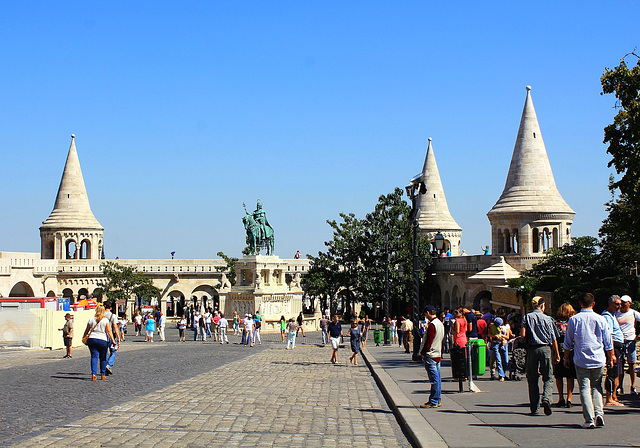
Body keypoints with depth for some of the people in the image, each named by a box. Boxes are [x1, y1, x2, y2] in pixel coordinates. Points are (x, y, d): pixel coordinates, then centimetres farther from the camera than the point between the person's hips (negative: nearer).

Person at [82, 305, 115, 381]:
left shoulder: (91, 319, 5)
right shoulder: (105, 320, -2)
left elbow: (86, 330, 12)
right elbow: (109, 331, -9)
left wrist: (84, 337, 26)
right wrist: (112, 340, -8)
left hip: (92, 339, 2)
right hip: (103, 340, -2)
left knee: (94, 357, -1)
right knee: (103, 358, 11)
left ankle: (93, 374, -16)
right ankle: (103, 375, 17)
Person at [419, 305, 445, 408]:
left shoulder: (432, 325, -17)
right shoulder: (440, 323, 14)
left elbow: (428, 342, -19)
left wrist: (423, 353, -9)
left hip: (430, 356, -10)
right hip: (438, 355, 10)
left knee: (434, 379, -7)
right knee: (437, 379, 13)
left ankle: (433, 402, -5)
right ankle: (437, 400, 18)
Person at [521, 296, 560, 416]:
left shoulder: (527, 317, 3)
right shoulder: (548, 319, 2)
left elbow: (523, 335, -7)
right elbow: (554, 339, 2)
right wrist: (557, 355, 9)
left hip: (532, 349, 1)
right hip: (546, 349, -1)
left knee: (532, 379, 7)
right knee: (548, 378, 6)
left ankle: (534, 407, 6)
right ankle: (546, 398, -20)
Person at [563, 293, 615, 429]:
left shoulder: (573, 320, -2)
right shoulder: (600, 319, 1)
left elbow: (567, 342, 4)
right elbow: (608, 342, 7)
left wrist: (566, 358, 15)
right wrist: (611, 356, 21)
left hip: (581, 361, -1)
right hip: (599, 360, 2)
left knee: (585, 388, 1)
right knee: (596, 387, 16)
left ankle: (589, 419, -5)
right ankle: (599, 413, 1)